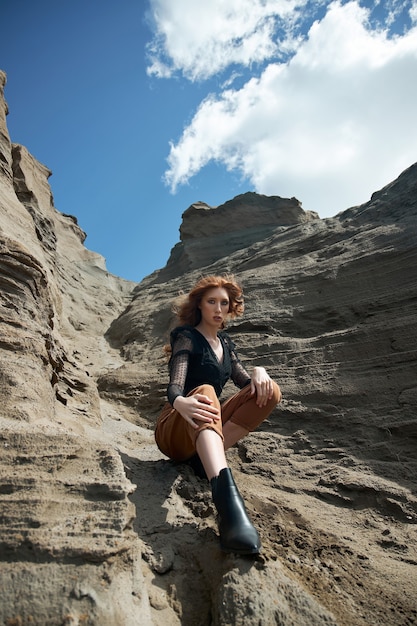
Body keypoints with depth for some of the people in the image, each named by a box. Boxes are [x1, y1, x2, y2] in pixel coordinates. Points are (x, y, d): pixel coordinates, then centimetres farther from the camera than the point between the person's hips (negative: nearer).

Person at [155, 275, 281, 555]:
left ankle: (207, 456, -24)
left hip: (209, 429, 6)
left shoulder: (225, 342, 14)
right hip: (174, 430, -5)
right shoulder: (187, 336, -5)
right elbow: (175, 386, -22)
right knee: (204, 392, -39)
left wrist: (259, 371, -19)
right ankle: (226, 494, -62)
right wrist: (180, 403, -46)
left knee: (269, 391, -13)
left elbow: (246, 382, 5)